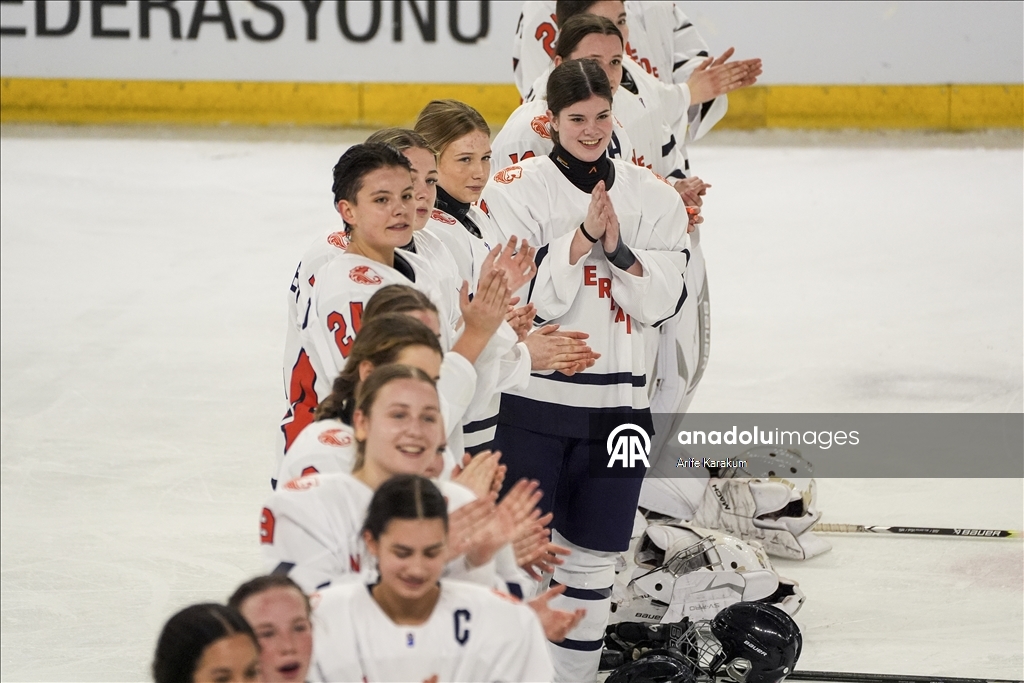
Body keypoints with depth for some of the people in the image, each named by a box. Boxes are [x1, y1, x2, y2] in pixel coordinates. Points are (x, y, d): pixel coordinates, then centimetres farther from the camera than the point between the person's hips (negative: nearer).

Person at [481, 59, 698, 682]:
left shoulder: (651, 195, 6)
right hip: (533, 399, -3)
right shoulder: (519, 189, -5)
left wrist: (617, 249, -15)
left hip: (617, 400, 3)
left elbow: (662, 302, -1)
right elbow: (523, 299, -12)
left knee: (593, 554, 10)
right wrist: (582, 239, -21)